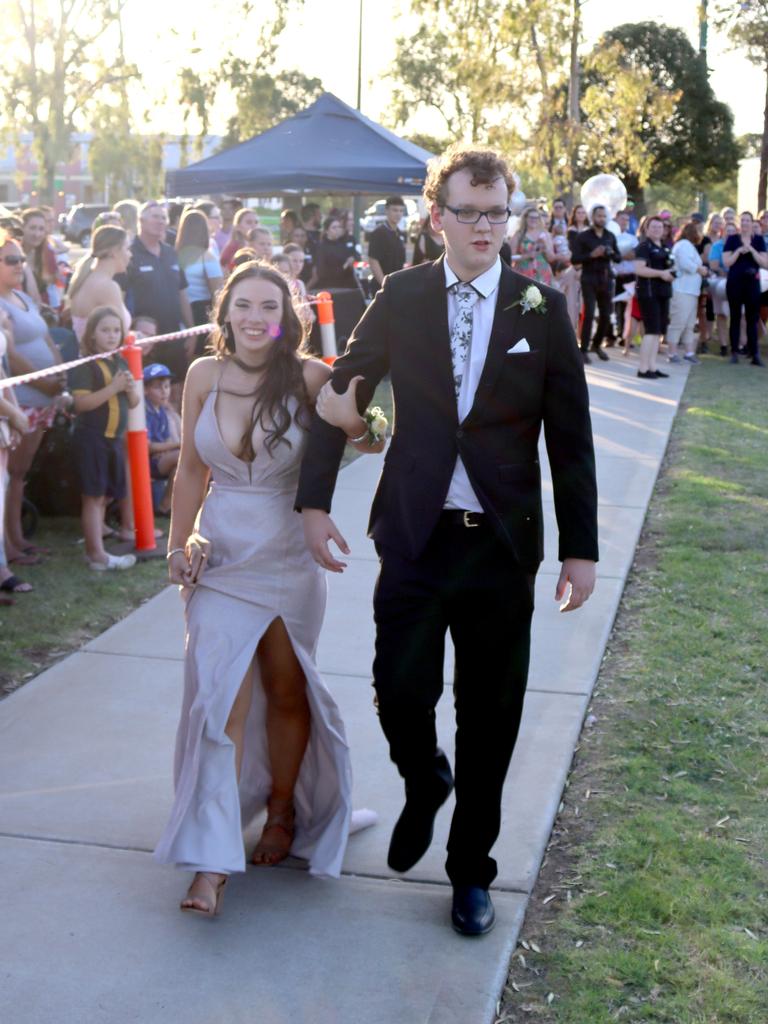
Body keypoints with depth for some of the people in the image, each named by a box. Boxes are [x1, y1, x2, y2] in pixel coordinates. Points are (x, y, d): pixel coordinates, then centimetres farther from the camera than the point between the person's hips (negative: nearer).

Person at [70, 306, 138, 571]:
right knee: (93, 496, -5)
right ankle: (98, 555, -4)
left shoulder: (122, 363, 12)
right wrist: (114, 387, -22)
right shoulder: (87, 365, -10)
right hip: (91, 438, -7)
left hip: (114, 438, 7)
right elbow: (81, 402, -19)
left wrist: (131, 388, -6)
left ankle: (92, 549, 19)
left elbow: (134, 403, 16)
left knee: (103, 496, 11)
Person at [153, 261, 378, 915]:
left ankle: (282, 813, 36)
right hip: (220, 557, 1)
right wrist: (178, 546, 7)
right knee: (221, 699, -6)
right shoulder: (205, 376, -2)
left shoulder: (308, 377, -10)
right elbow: (191, 470, 7)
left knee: (285, 691, 13)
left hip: (288, 559, -1)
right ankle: (213, 862, -3)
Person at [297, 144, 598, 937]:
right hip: (414, 537, 0)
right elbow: (340, 395, 6)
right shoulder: (400, 298, 1)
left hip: (503, 544, 0)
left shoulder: (542, 309, 0)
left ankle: (471, 870, 29)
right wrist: (314, 500, 0)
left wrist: (579, 547, -1)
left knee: (489, 717, 8)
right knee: (400, 693, -5)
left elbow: (570, 439, 2)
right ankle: (424, 782, 32)